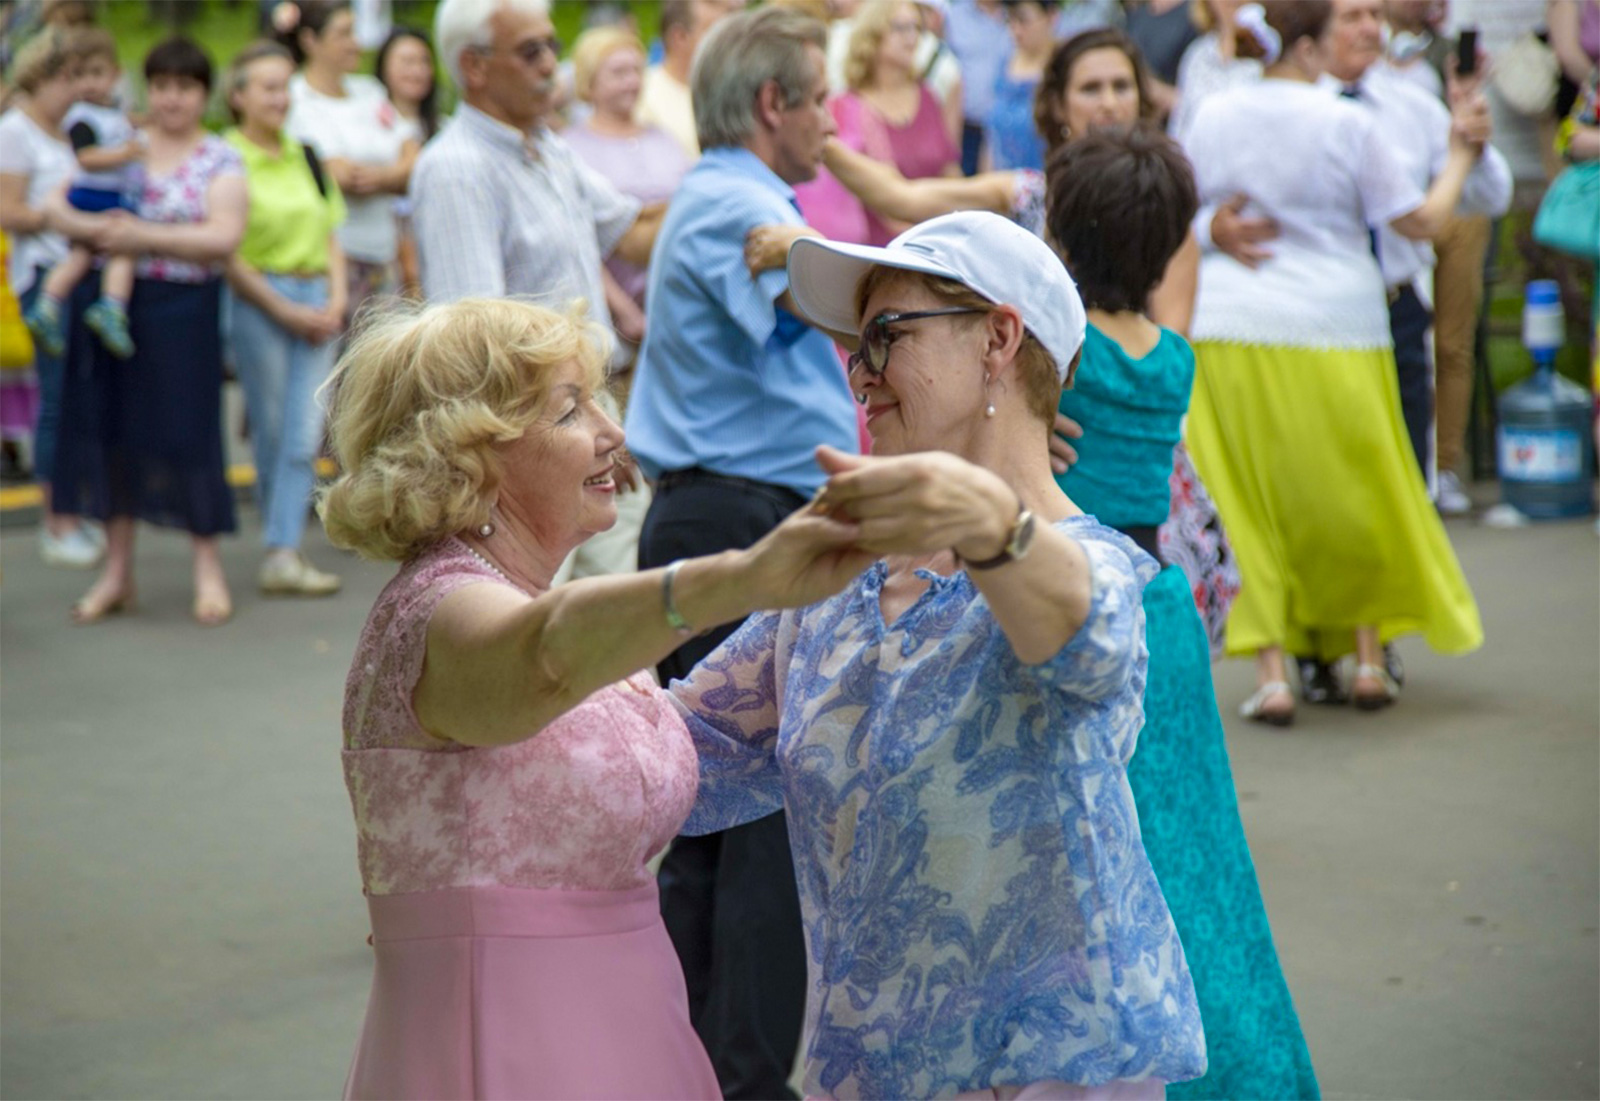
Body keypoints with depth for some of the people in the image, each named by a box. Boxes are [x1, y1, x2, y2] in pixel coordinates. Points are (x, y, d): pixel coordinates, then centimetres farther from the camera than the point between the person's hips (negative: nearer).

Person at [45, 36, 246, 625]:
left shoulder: (221, 161, 1)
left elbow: (223, 237, -13)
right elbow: (57, 206, 3)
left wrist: (144, 236, -18)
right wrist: (97, 229, -18)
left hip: (182, 311, -3)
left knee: (186, 430, -1)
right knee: (109, 427, 6)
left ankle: (209, 570, 12)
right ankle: (117, 571, 16)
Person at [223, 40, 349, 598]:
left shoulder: (307, 159, 14)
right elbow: (229, 257, -9)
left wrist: (336, 300, 3)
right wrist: (286, 311, -10)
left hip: (316, 303, 5)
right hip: (258, 302, -5)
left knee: (306, 433, -4)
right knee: (273, 431, 2)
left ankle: (282, 555, -6)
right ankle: (283, 542, 14)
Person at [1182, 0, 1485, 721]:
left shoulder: (1213, 118, 0)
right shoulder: (1344, 123, -8)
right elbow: (1418, 221, -2)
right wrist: (1461, 155, 13)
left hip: (1229, 333, 2)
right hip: (1335, 331, -1)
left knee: (1254, 507, 8)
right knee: (1359, 495, 16)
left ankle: (1271, 675, 1)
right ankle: (1368, 660, 21)